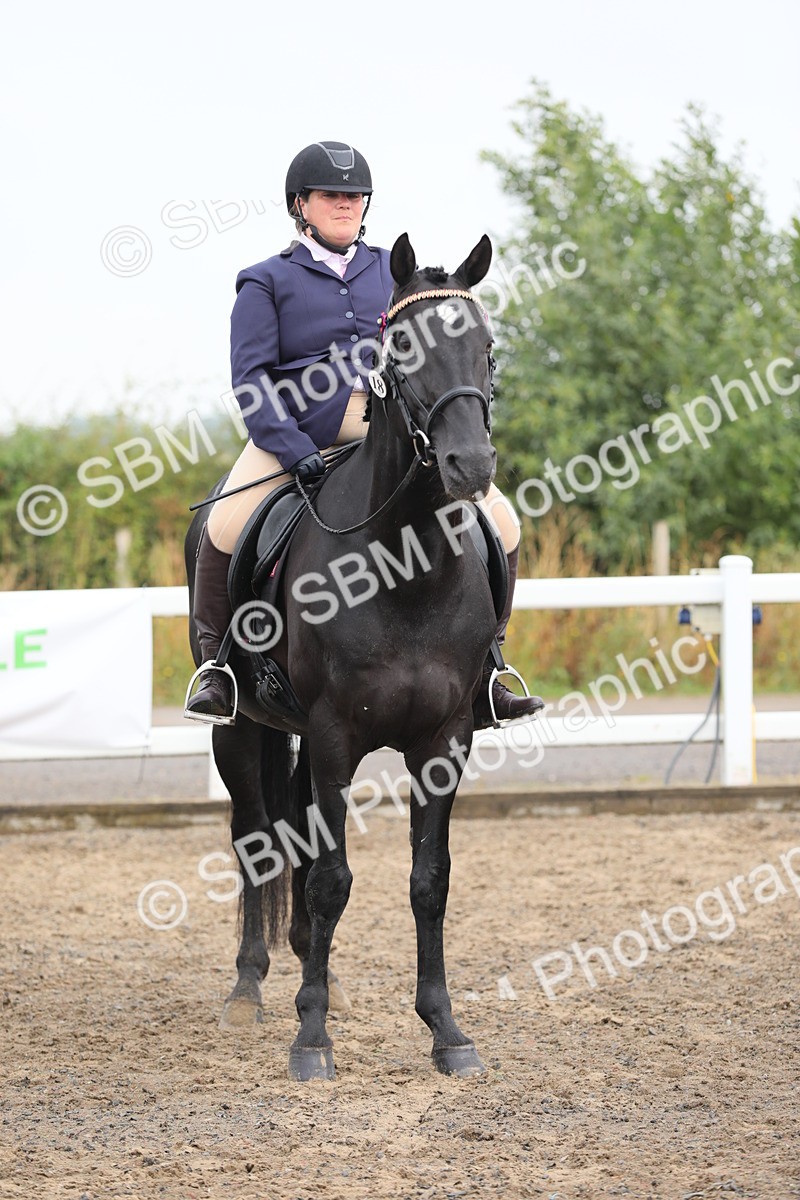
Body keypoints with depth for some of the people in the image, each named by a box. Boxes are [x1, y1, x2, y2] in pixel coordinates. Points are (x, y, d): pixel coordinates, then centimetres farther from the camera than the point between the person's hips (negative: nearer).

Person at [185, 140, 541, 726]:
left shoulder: (394, 272, 19)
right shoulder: (268, 282, 8)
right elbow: (252, 377, -3)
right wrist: (295, 452, -18)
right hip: (295, 429, -3)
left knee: (500, 520, -10)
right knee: (226, 526, -29)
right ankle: (215, 663, -8)